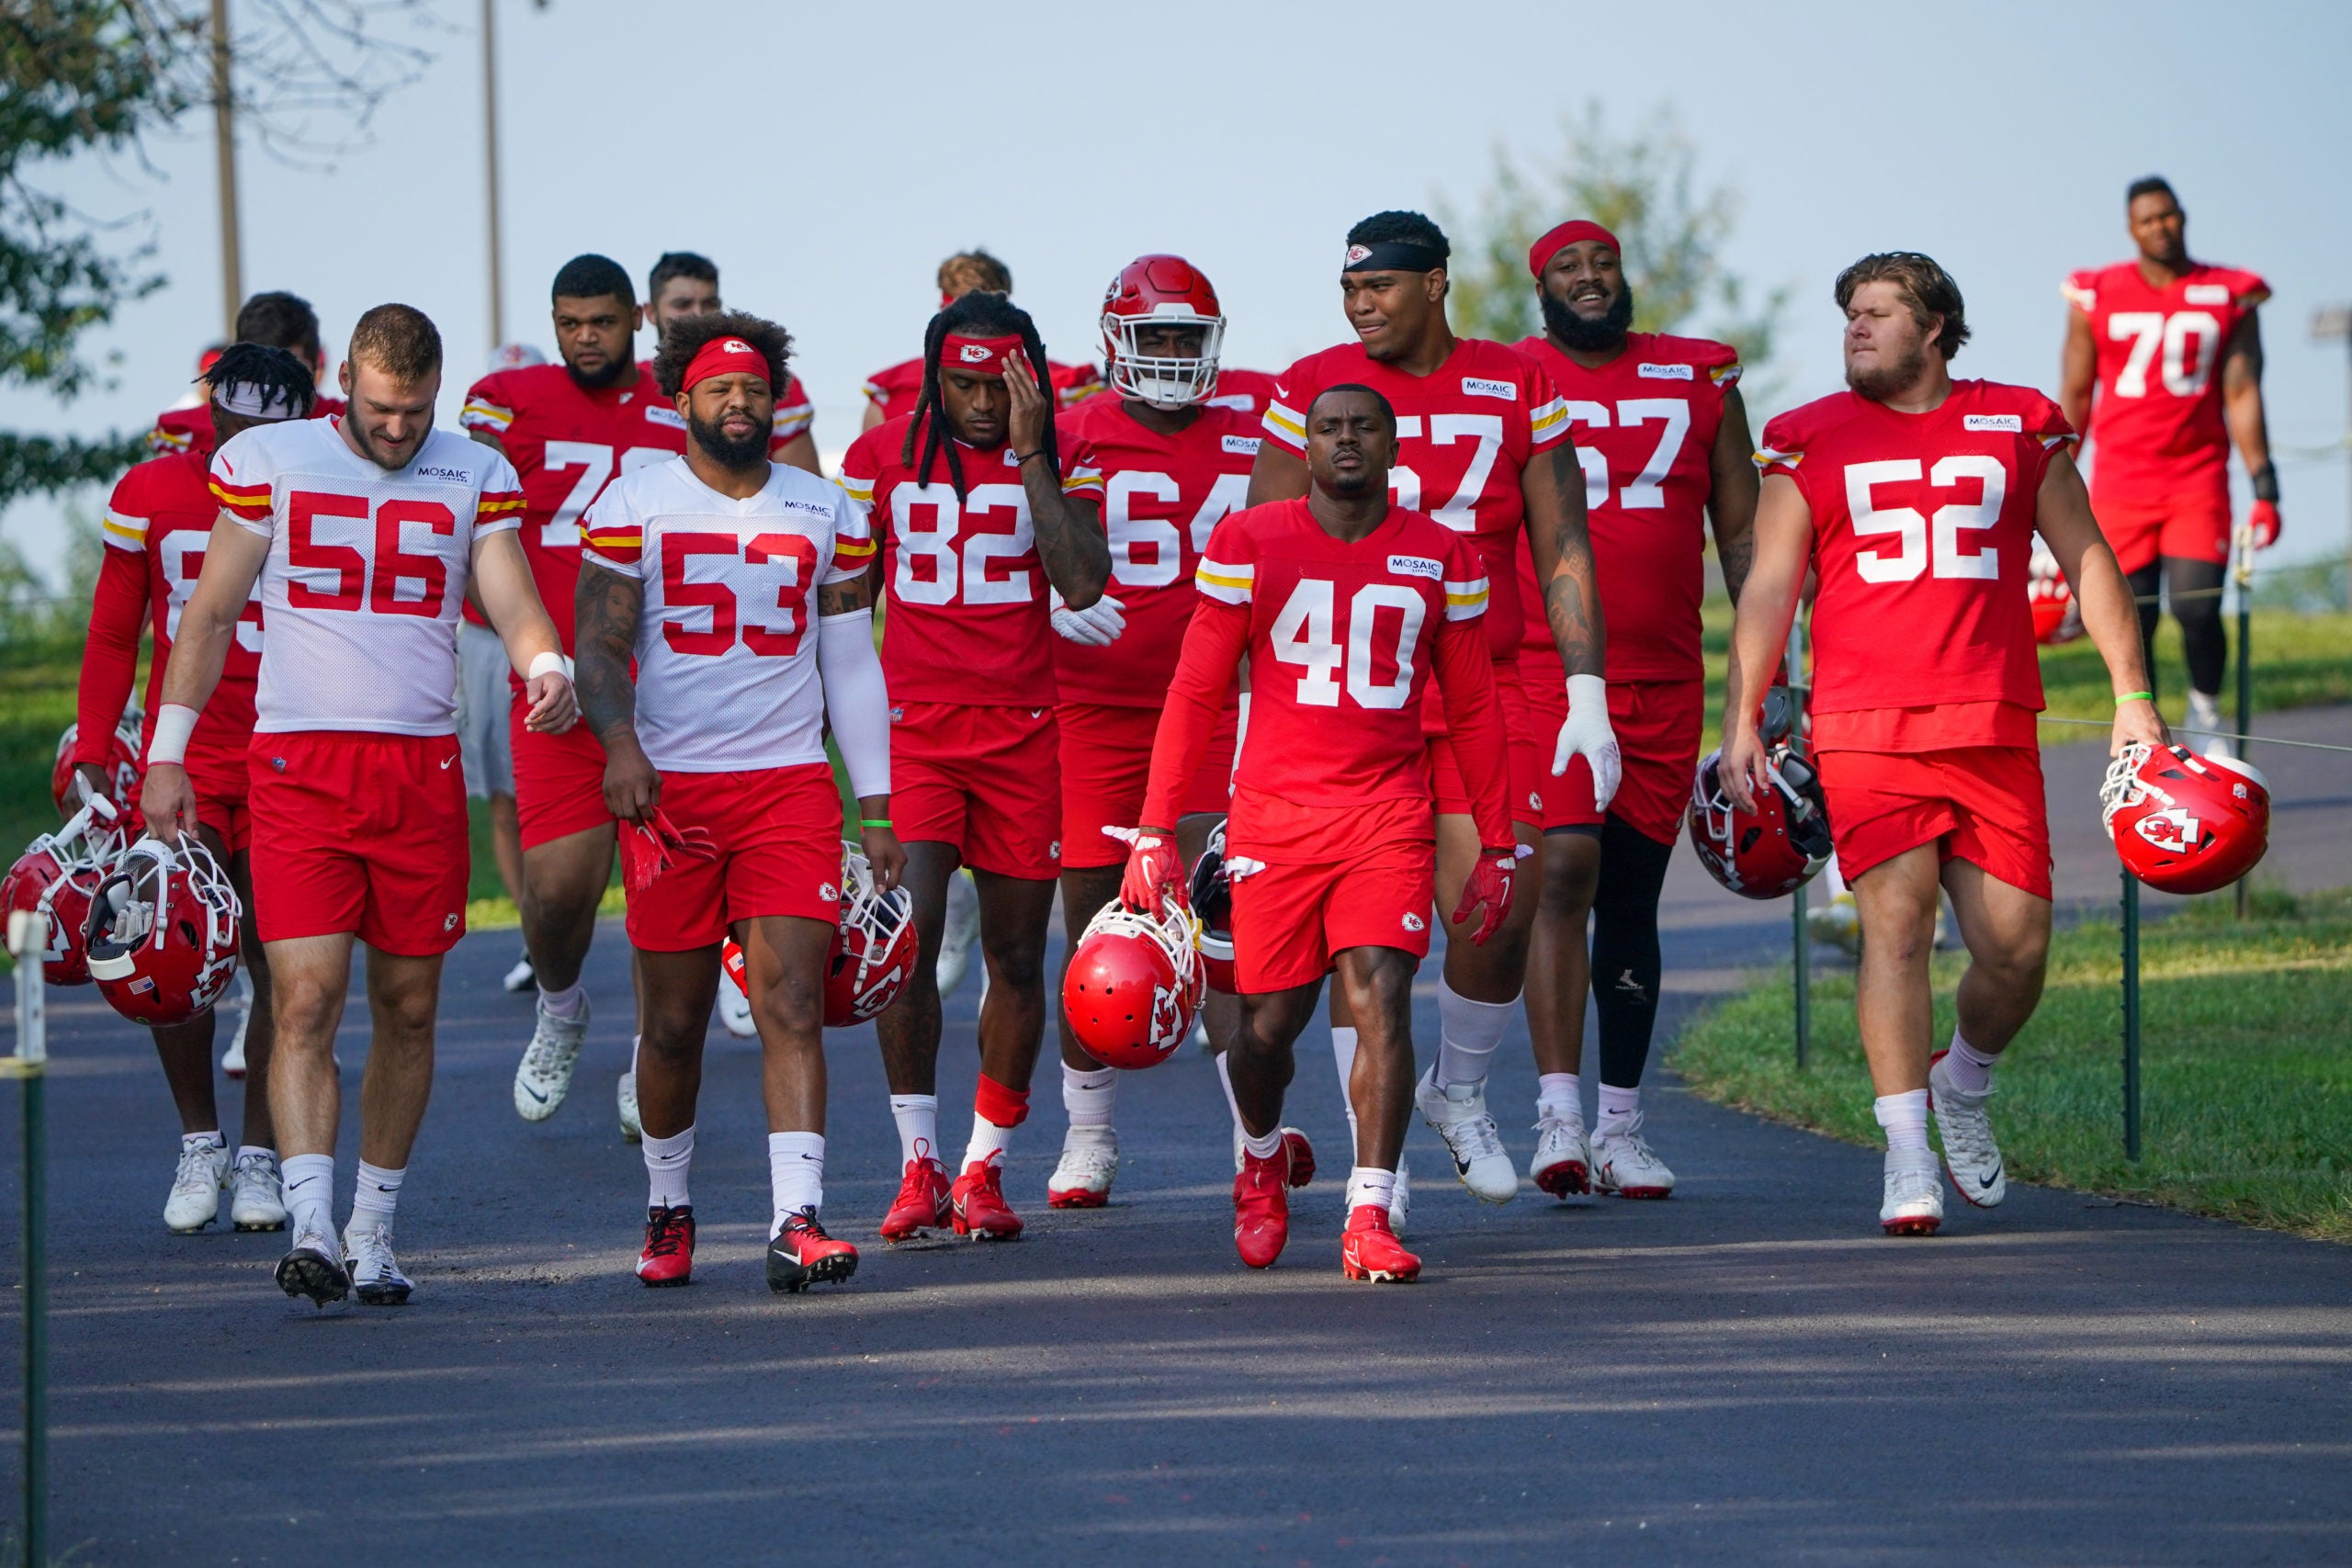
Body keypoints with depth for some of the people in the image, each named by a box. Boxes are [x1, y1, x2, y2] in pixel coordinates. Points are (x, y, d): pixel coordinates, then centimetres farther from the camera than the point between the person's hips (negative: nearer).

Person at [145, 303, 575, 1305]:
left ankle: (372, 1234, 17)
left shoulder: (474, 477, 7)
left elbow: (515, 608, 3)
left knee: (407, 1010, 6)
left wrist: (548, 670, -21)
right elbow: (211, 612, 8)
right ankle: (312, 1228, -21)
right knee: (307, 1002, -14)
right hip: (298, 765, -2)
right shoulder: (268, 462, 3)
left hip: (422, 769, 2)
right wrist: (167, 752, 3)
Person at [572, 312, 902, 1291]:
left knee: (793, 1005, -11)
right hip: (671, 787, -1)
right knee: (675, 1021, 6)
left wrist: (878, 808, 9)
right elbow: (600, 646, -3)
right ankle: (668, 1209, 25)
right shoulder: (634, 506, 2)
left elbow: (851, 667, 13)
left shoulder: (825, 514, 9)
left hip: (790, 786, 1)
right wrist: (621, 744, -22)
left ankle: (797, 1222, -18)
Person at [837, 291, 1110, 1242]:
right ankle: (918, 1164, -8)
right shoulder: (883, 456, 4)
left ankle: (983, 1169, 16)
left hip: (1022, 727, 1)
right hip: (912, 724, -1)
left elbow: (1082, 584, -15)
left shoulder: (1060, 461, 1)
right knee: (908, 933, -16)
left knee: (1016, 956, 4)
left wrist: (1030, 455, -15)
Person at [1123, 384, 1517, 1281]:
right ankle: (1261, 1155, 37)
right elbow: (1195, 694, 5)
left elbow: (1473, 712, 15)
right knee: (1270, 1022, 4)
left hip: (1389, 818, 0)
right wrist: (1155, 829, 1)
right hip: (1274, 817, 0)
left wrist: (1496, 846, 14)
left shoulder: (1442, 560, 8)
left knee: (1381, 997, -15)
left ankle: (1368, 1220, -14)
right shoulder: (1250, 546, 3)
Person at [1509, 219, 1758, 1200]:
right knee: (1565, 870, -19)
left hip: (1665, 680, 3)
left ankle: (1621, 1127, 17)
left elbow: (1741, 536, 13)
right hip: (1541, 671, -3)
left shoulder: (1699, 381, 9)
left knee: (1632, 897, 9)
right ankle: (1559, 1116, -20)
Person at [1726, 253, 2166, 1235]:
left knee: (2017, 943, -2)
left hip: (1994, 729, 2)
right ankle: (1907, 1163, -13)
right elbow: (1768, 587, 5)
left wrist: (2132, 697, 10)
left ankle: (1962, 1087, 28)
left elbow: (2088, 562, 15)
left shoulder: (2018, 430, 11)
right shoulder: (1811, 444, 9)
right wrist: (1743, 720, -5)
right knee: (1897, 924, -14)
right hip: (1863, 732, -2)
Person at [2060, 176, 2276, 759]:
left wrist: (2264, 489, -3)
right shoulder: (2098, 298, 6)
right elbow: (2074, 394, 11)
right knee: (2131, 620, -4)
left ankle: (2206, 711, 13)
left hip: (2198, 477, -1)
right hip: (2121, 482, 1)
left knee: (2198, 610, -14)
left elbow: (2242, 394, 3)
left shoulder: (2229, 297, 5)